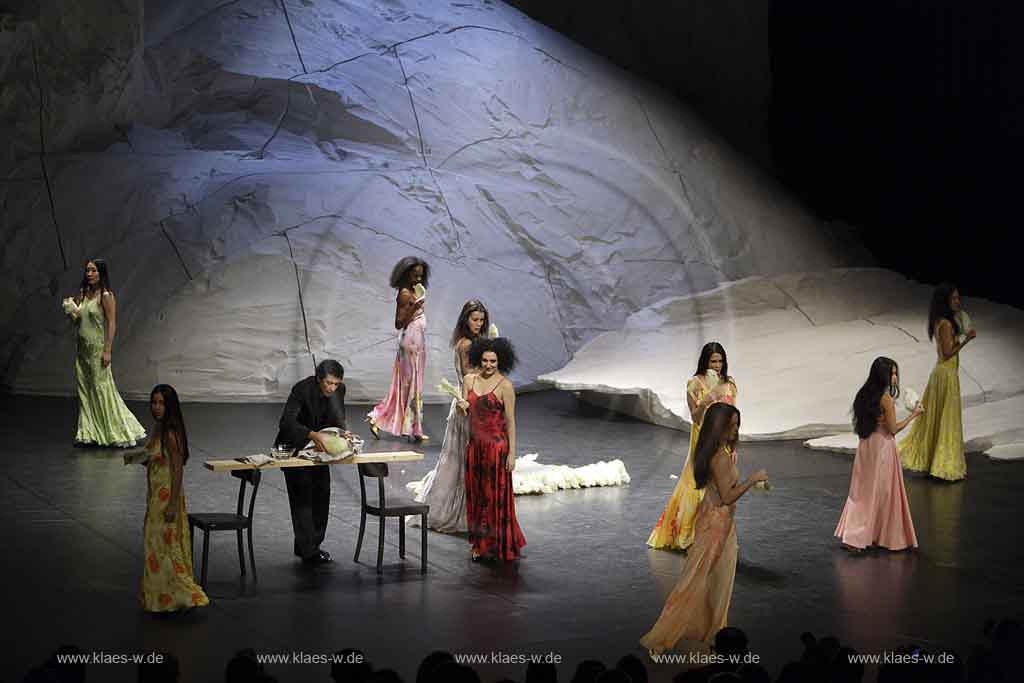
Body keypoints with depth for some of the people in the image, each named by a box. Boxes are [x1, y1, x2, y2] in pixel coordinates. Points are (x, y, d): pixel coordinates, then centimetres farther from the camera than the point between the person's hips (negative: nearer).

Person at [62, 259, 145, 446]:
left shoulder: (106, 296, -11)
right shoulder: (82, 293, 10)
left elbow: (112, 324, -13)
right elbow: (77, 321, 16)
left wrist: (107, 351, -18)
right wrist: (70, 311, -4)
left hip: (97, 348, -7)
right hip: (82, 348, 7)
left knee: (102, 389, -3)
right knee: (84, 390, 7)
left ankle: (119, 432, 7)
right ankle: (89, 432, 14)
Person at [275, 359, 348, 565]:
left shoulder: (338, 390, -12)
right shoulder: (302, 389, -29)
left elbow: (338, 419, -7)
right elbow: (286, 422, -37)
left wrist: (343, 432, -30)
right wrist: (312, 435, -51)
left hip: (318, 447, 6)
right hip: (294, 446, -6)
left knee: (322, 494, 4)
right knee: (302, 495, -11)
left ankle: (309, 545, 15)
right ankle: (308, 551, -11)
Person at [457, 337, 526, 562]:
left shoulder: (505, 386, -9)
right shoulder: (470, 380, 7)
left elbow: (511, 422, -9)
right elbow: (464, 413, 13)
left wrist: (512, 453, -13)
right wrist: (462, 406, -11)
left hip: (496, 445, -6)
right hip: (474, 444, 6)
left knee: (496, 495, 0)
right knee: (476, 495, 9)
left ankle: (500, 546, 11)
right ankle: (480, 544, 19)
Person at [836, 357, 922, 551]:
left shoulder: (864, 394, 4)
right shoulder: (886, 399, -18)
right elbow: (893, 429, -14)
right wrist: (913, 414, -5)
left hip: (866, 445, 7)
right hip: (882, 446, -7)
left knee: (863, 489, 12)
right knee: (882, 491, 5)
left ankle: (852, 535, 9)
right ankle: (886, 536, 15)